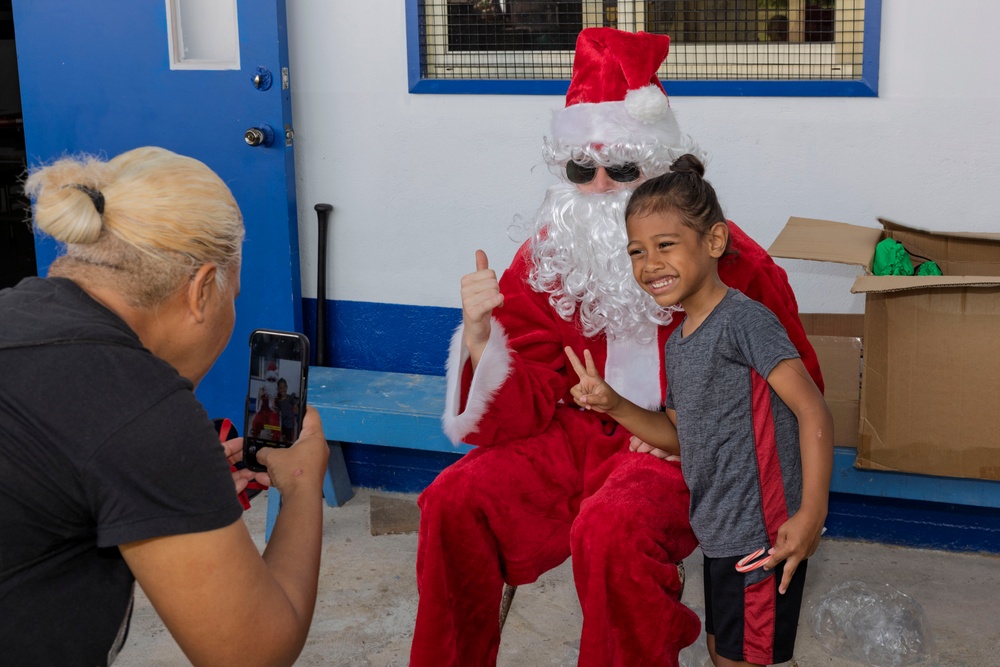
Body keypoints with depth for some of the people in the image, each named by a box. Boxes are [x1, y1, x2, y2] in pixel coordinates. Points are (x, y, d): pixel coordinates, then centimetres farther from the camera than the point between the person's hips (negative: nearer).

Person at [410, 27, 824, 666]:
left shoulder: (729, 261, -9)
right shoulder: (546, 259, 1)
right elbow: (526, 408, -1)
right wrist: (479, 335, -20)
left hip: (683, 449, -4)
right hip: (580, 434, 4)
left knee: (611, 529, -35)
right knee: (456, 498, -16)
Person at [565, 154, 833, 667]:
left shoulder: (743, 320, -19)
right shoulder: (677, 342, 9)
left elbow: (813, 412, -24)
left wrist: (812, 513, -31)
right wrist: (613, 405, 1)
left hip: (760, 537, -9)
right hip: (719, 532, 9)